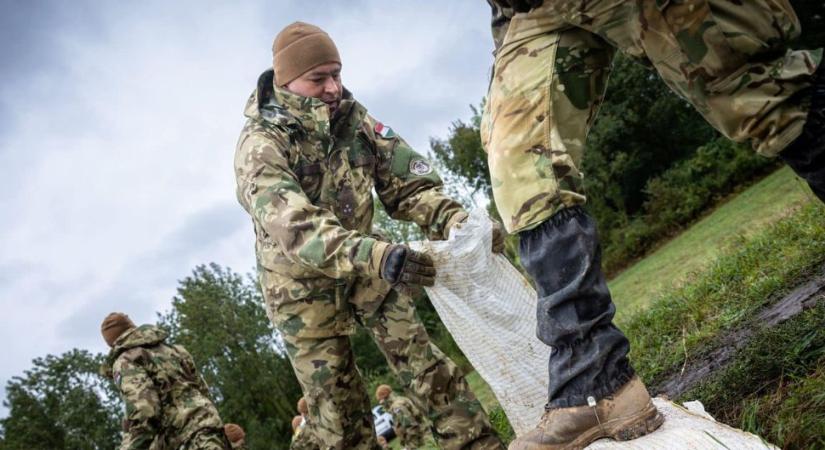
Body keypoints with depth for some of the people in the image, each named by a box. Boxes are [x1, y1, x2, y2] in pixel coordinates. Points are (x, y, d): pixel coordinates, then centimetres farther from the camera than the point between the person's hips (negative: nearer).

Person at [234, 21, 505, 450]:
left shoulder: (352, 116, -8)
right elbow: (298, 228, -40)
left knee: (426, 364, 0)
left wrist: (457, 222, -29)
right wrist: (377, 256, -56)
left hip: (363, 265, 4)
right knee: (335, 399, 2)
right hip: (301, 282, -4)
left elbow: (405, 183, -9)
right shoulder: (260, 145, -25)